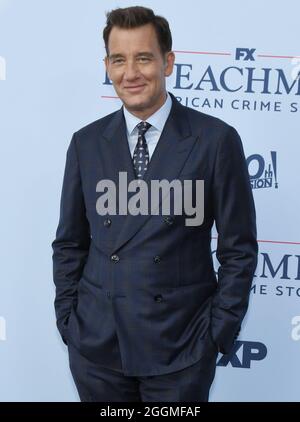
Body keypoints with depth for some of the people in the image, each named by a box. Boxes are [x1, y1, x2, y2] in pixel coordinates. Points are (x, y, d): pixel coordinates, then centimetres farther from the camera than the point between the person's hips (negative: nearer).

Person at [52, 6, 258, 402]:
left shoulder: (216, 140, -7)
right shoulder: (86, 143, 3)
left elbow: (239, 248, -3)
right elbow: (70, 243, 8)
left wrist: (218, 332, -6)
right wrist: (67, 320, 3)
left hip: (180, 346, -2)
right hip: (95, 343, 3)